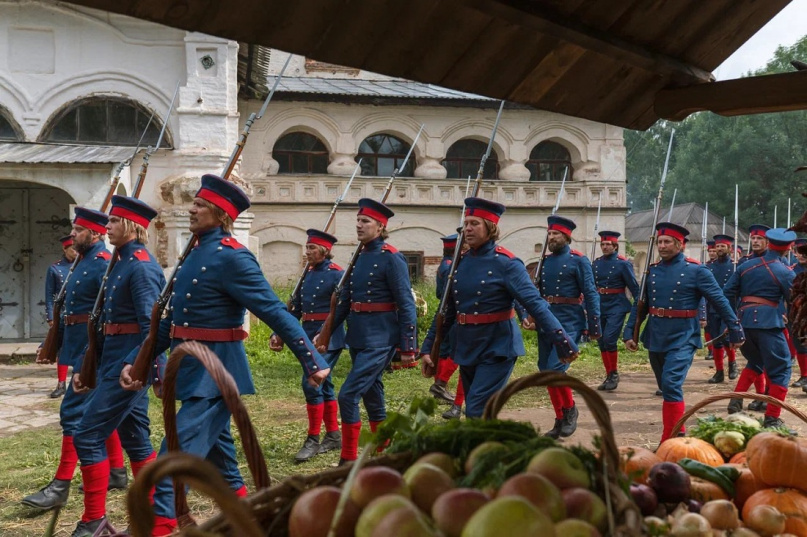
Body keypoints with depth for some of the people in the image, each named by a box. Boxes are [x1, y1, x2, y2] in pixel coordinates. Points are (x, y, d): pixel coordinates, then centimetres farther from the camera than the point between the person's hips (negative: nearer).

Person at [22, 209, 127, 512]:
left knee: (73, 411, -10)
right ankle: (116, 472, 24)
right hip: (83, 347, 10)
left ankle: (61, 486, -8)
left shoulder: (103, 263, -15)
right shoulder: (83, 262, 15)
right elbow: (71, 309, 20)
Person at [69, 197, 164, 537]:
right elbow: (107, 321, 19)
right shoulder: (121, 264, 15)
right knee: (135, 438, 13)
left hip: (129, 362, -10)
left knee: (87, 435, -7)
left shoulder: (141, 266, -14)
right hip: (115, 359, 10)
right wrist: (83, 365, 18)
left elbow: (150, 324, -20)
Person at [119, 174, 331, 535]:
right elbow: (170, 321, 16)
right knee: (216, 451, 19)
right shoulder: (195, 256, 12)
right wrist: (135, 361, 11)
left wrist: (312, 362, -20)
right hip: (194, 370, 10)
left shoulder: (231, 257, -16)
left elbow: (275, 312, -19)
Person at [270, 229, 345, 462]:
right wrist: (279, 334, 7)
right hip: (309, 336, 8)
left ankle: (313, 440, -5)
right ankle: (333, 435, 23)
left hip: (328, 338, -8)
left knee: (312, 383, -13)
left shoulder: (337, 274, -10)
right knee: (323, 385, 13)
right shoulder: (307, 274, 13)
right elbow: (295, 308, 15)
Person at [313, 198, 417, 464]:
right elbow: (344, 301, 17)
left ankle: (348, 460, -4)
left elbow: (406, 304, -12)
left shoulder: (391, 258, -11)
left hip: (379, 338, -8)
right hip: (358, 337, 8)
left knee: (348, 395, -13)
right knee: (372, 398, 14)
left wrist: (408, 347, -14)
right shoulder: (359, 258, 12)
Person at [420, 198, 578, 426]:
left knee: (477, 413, -12)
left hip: (497, 347, -7)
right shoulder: (461, 261, 5)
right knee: (476, 411, 15)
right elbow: (448, 309, 12)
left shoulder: (505, 262, -13)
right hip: (467, 347, 7)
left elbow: (535, 303, -19)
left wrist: (563, 342, -26)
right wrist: (429, 348, 11)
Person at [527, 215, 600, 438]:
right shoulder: (545, 261, 12)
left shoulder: (579, 261, -4)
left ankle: (570, 410, 7)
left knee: (555, 369, -17)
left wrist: (594, 327, -10)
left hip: (569, 322, -7)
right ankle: (560, 420, 20)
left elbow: (590, 295, -7)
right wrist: (530, 316, 2)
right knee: (546, 372, 8)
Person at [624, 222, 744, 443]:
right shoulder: (652, 270, 6)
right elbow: (639, 304, 11)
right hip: (655, 338, 6)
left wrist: (736, 332, 1)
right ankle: (678, 433, 31)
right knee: (666, 388, 15)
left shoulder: (696, 271, -6)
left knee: (671, 385, -18)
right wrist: (629, 333, 5)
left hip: (682, 337, -5)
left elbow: (720, 302, -1)